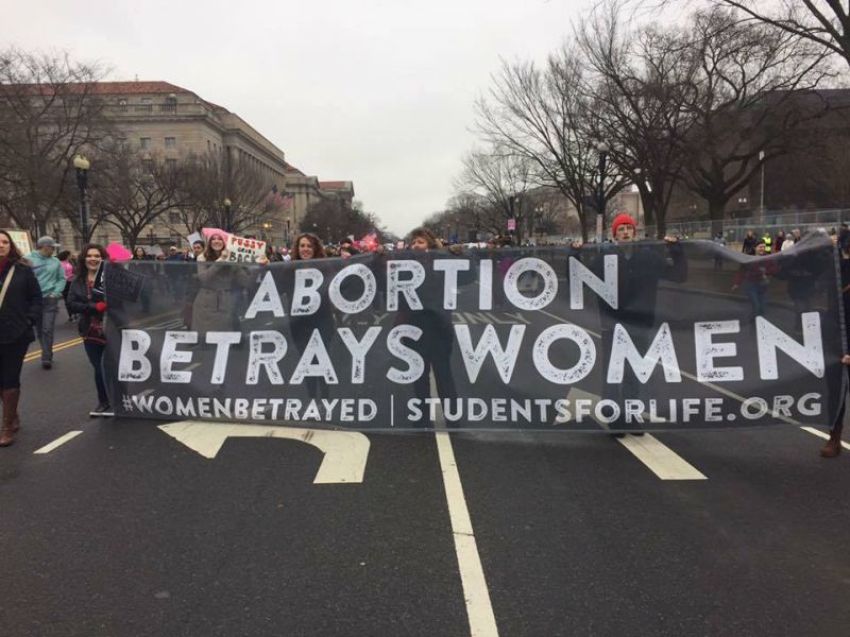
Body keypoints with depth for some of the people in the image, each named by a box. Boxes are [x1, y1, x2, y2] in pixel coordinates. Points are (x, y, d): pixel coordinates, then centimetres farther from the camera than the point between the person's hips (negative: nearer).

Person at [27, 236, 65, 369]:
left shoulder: (55, 262, 4)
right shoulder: (29, 260, -3)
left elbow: (62, 278, 8)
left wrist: (56, 292, -5)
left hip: (50, 299, 0)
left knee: (47, 329, -6)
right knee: (39, 329, 10)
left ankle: (47, 358, -3)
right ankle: (47, 354, 24)